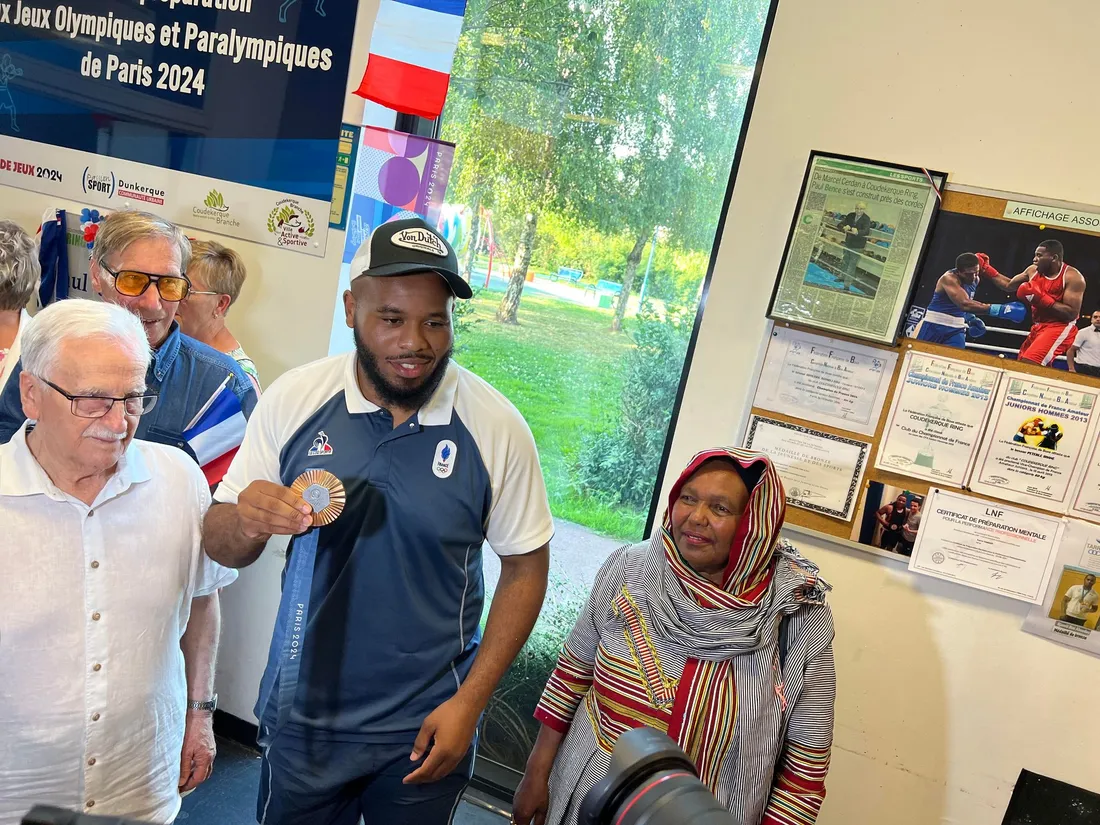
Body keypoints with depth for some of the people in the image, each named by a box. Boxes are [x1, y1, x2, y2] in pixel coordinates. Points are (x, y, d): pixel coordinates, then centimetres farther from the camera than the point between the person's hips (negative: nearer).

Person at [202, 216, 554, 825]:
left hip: (426, 727, -1)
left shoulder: (497, 427, -14)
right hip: (301, 715, 2)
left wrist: (469, 702, -10)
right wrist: (246, 522, -25)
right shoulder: (291, 399, -11)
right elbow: (221, 547, -2)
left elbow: (525, 568, -5)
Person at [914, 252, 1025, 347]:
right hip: (935, 325, -5)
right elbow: (964, 304, -36)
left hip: (956, 328, 5)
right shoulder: (949, 278, -22)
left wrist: (971, 318, 2)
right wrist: (1000, 309, -42)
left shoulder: (976, 280, 3)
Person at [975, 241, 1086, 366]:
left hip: (1059, 328, -8)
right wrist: (987, 270, 12)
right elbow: (1009, 286, 22)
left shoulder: (1073, 277, -14)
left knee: (1030, 364, -26)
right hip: (1038, 327, 8)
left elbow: (1072, 314, -21)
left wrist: (1040, 299, -24)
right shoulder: (1033, 270, 5)